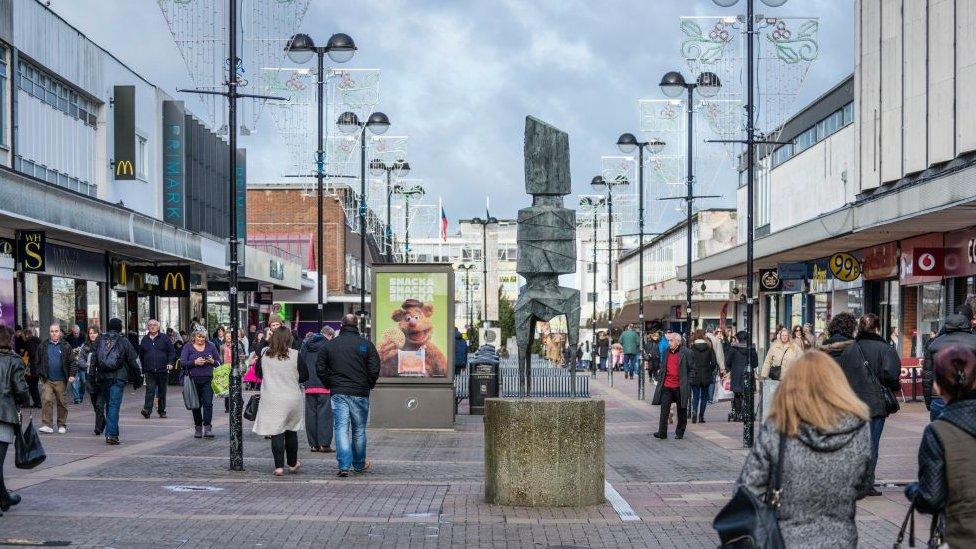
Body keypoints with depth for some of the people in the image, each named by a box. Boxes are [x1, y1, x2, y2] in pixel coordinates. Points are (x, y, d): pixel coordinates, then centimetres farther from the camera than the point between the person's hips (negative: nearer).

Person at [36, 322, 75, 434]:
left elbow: (71, 361, 3)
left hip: (61, 380, 0)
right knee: (46, 400, -12)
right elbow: (38, 361, 12)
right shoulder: (43, 346, 7)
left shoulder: (66, 346, 3)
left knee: (61, 403, 7)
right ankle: (47, 425, -12)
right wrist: (40, 374, 5)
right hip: (47, 380, 0)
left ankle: (62, 425, 17)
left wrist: (71, 375, -6)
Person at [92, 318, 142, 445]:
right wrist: (138, 378, 6)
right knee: (114, 405, -6)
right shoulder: (123, 341, -4)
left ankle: (113, 433, 21)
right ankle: (111, 434, -14)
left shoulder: (100, 340, 7)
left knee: (109, 404, 16)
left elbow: (94, 360, 9)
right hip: (118, 378, -4)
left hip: (103, 378, 4)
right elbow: (132, 362, -2)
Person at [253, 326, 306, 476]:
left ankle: (279, 466, -4)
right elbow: (304, 376, -2)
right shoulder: (295, 355, -9)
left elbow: (259, 374, 9)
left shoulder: (265, 353, -4)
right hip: (293, 398, 0)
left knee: (276, 433, 2)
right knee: (291, 431, 15)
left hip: (271, 399, 0)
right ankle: (293, 463, 27)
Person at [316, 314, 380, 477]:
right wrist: (369, 385, 9)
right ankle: (359, 465, 23)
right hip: (360, 394, -1)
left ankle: (344, 465, -12)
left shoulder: (329, 345, 5)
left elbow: (320, 368, 6)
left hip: (338, 394, 1)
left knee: (341, 429, -1)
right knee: (359, 430, 11)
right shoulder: (366, 344, -2)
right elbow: (374, 369, -6)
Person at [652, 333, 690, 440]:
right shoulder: (666, 352, 11)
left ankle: (680, 432, 19)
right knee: (664, 409, -3)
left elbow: (691, 368, -3)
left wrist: (688, 384, -7)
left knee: (681, 410, 8)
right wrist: (660, 380, 12)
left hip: (679, 387, -4)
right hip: (666, 386, 4)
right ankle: (662, 432, -4)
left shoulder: (685, 353, -6)